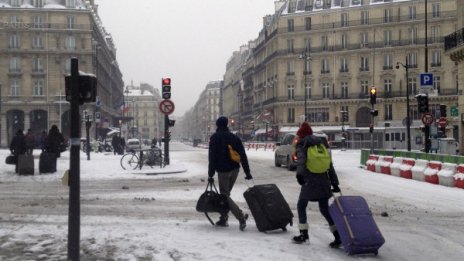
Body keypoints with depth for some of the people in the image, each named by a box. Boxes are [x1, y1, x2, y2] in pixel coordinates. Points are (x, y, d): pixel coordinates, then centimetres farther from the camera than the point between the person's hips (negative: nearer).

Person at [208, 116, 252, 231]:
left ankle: (241, 217, -19)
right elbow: (243, 156, 5)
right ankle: (223, 219, 19)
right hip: (235, 169, 6)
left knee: (225, 196, -1)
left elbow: (212, 157, -10)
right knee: (226, 193, 18)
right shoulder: (234, 137, 10)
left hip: (223, 170, -6)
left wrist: (210, 174, -8)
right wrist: (247, 172, 6)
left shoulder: (214, 138, -4)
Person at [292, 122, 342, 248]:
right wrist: (335, 183, 14)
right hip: (324, 183, 5)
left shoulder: (301, 146, 0)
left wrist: (299, 173, -36)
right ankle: (338, 237, 3)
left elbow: (301, 160, -22)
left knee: (301, 206, 14)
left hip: (309, 183, -5)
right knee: (325, 209, 10)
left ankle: (304, 234, 12)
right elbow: (330, 166, 14)